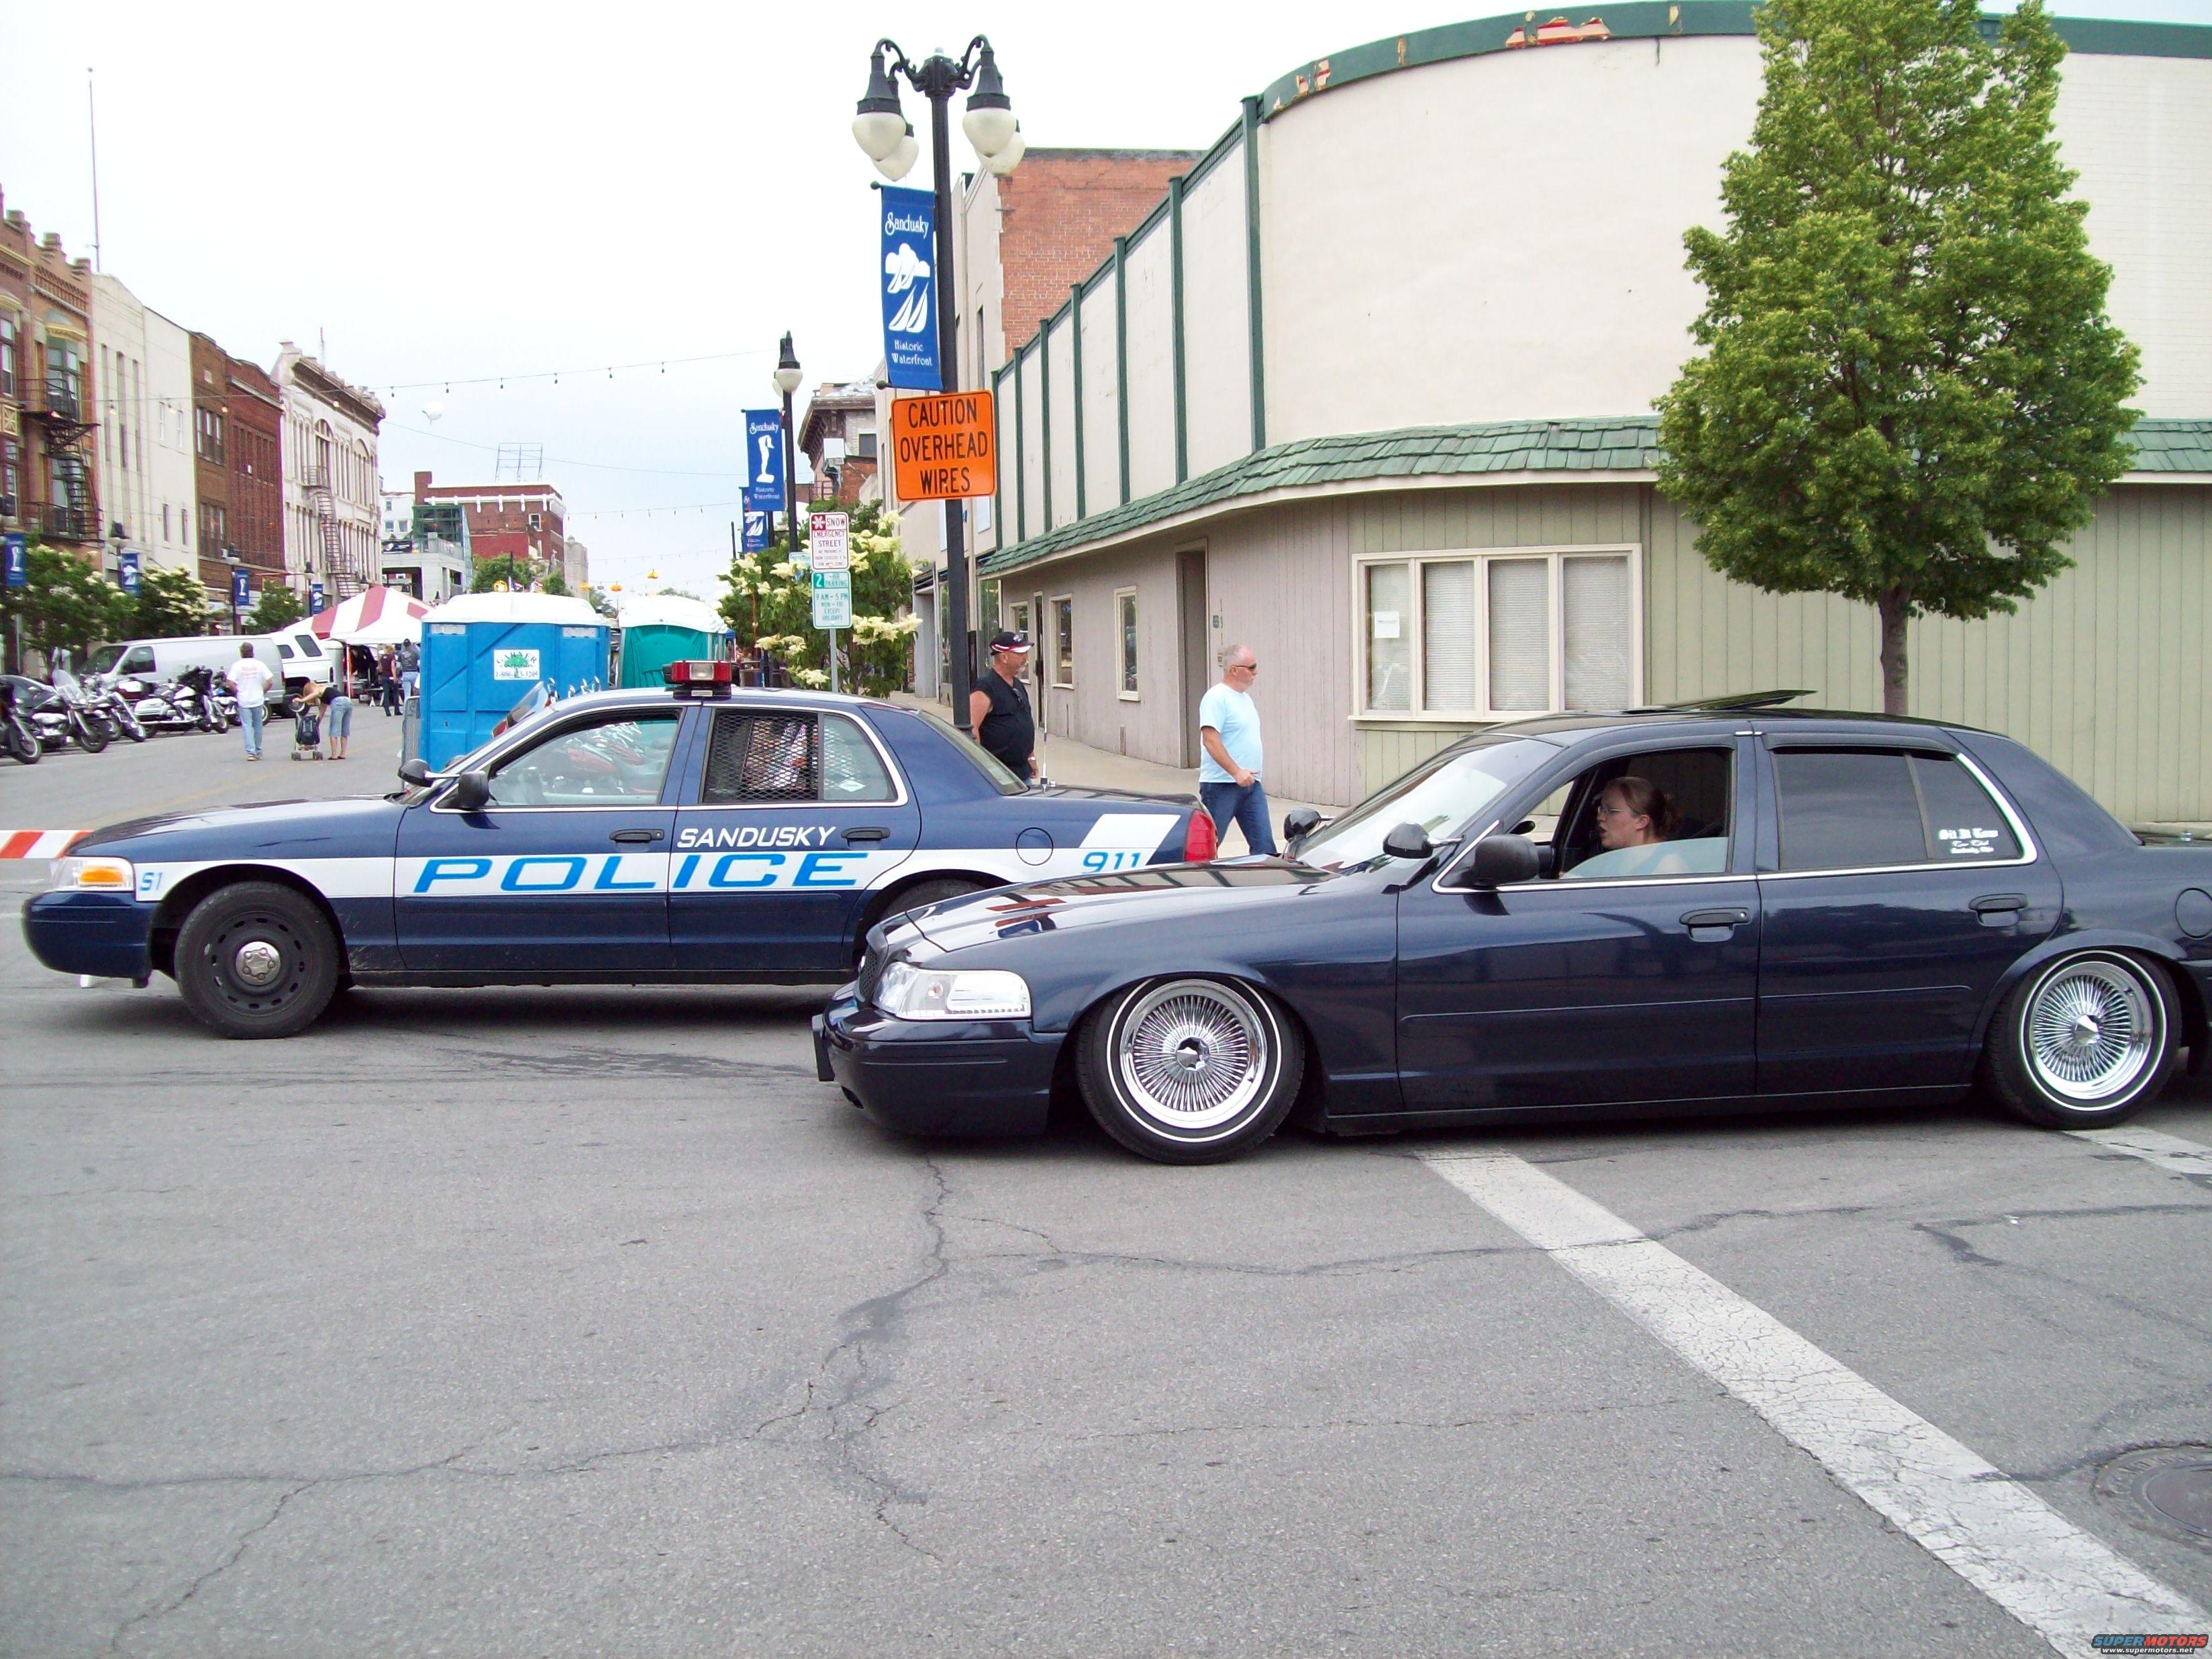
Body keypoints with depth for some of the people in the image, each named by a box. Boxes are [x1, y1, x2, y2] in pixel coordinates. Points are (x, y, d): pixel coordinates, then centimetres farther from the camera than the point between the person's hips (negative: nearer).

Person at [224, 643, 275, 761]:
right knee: (258, 725, 13)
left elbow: (230, 683, -12)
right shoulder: (260, 664, -1)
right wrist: (263, 692, 9)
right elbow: (269, 682, -5)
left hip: (244, 700, -2)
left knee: (247, 726, 0)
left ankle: (251, 752, -9)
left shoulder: (237, 665, -5)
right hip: (258, 700, 2)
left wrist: (237, 692, 5)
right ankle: (258, 752, 20)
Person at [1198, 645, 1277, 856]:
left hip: (1250, 783, 9)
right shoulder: (1216, 698, -13)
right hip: (1221, 784, -9)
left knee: (1264, 843, 3)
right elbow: (1210, 740, -21)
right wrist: (1237, 772, -24)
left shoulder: (1244, 697, 17)